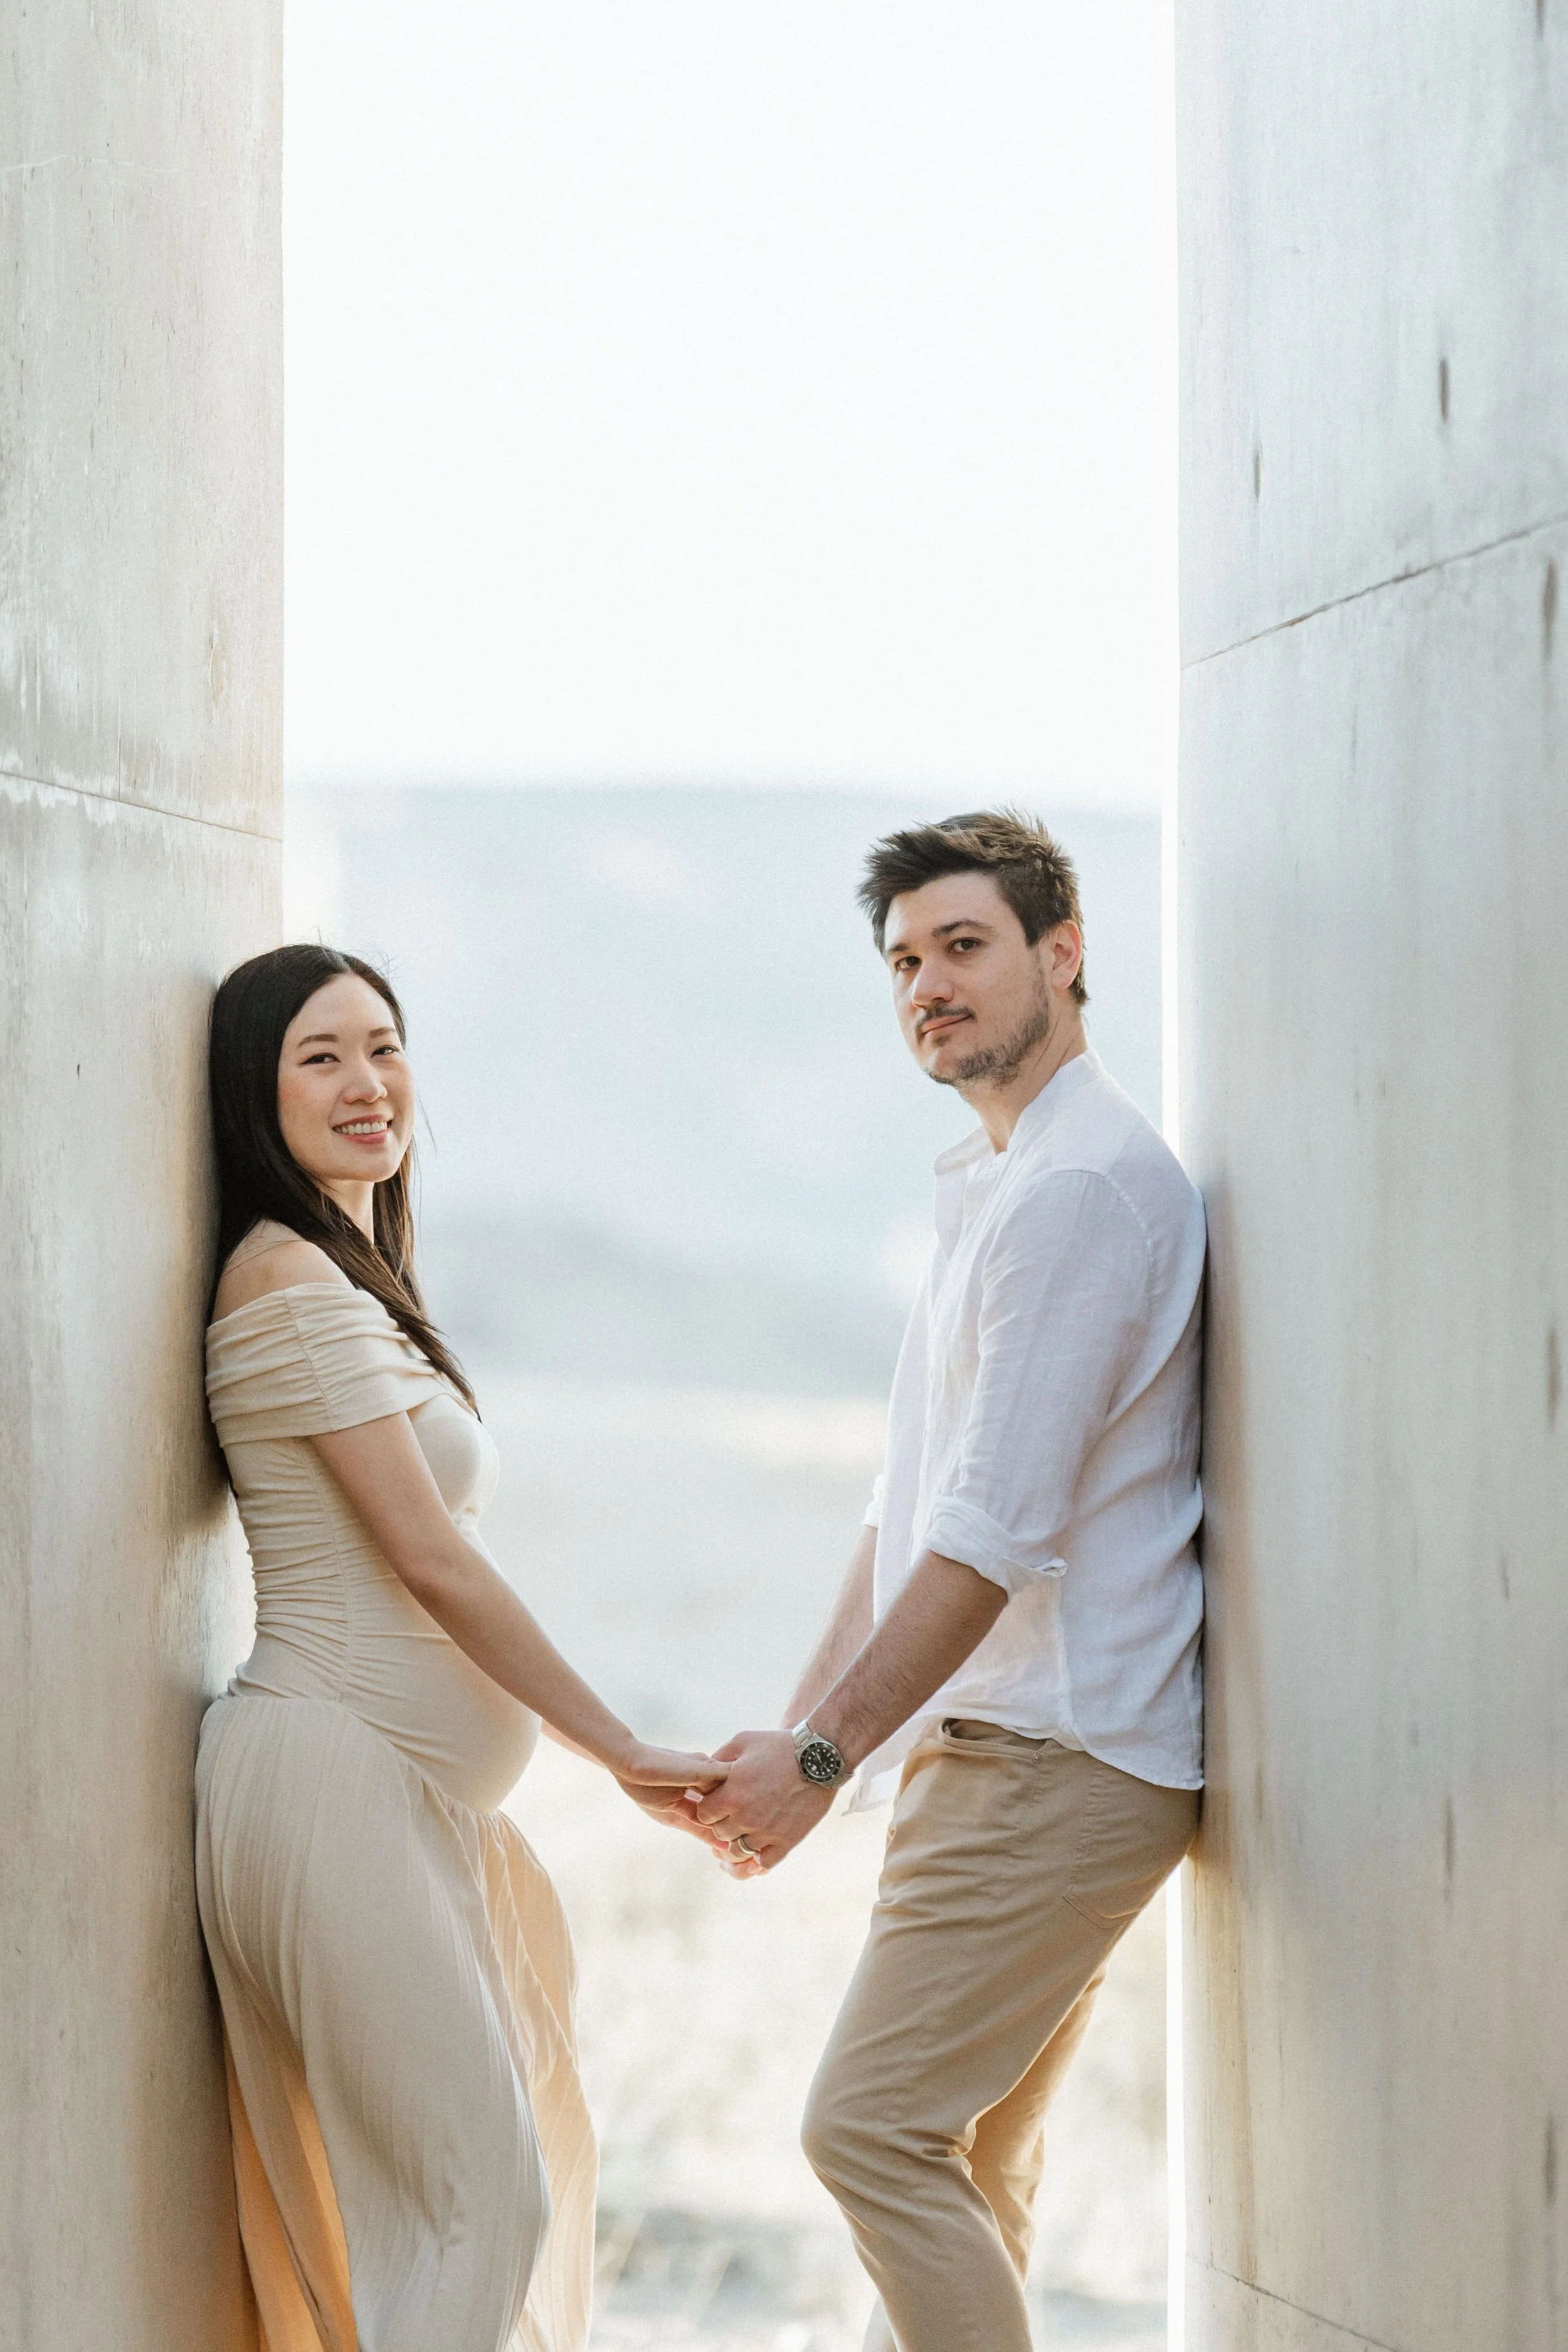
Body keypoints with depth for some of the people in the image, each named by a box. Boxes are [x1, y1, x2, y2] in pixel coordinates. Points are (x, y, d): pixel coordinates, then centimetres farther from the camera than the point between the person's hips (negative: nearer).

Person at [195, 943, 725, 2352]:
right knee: (482, 2196, -12)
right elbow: (430, 1559, -14)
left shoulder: (356, 1276, 21)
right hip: (334, 1780, -10)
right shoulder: (290, 1275, -11)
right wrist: (622, 1750, -10)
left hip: (401, 1796, 10)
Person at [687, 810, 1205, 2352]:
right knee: (962, 2162, 11)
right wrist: (797, 1732, 16)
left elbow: (997, 1534, -19)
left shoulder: (1082, 1186, -14)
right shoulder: (989, 1189, 20)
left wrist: (827, 1759, -16)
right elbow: (908, 1517, 23)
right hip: (997, 1755, 10)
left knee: (872, 2126, -13)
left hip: (1056, 1758, -10)